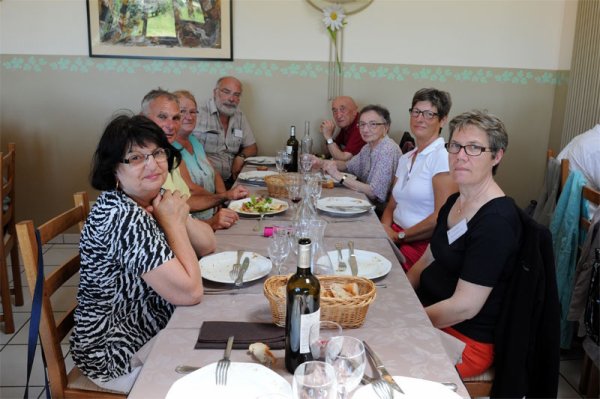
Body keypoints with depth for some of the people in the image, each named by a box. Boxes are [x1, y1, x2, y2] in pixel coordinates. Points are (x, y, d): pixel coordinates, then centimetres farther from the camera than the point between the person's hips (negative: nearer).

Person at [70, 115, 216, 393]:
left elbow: (207, 246, 4)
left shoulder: (154, 200, -1)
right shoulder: (124, 216, -29)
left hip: (154, 328, 8)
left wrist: (181, 215, -14)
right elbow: (190, 292, -29)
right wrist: (173, 222, -21)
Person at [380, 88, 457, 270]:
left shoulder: (443, 156, -10)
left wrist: (398, 236, -9)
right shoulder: (405, 158, 16)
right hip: (397, 237, 7)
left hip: (423, 245, -7)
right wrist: (384, 230, -5)